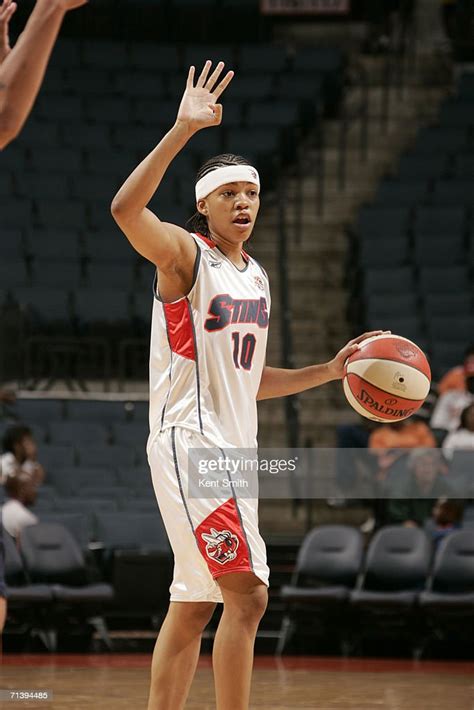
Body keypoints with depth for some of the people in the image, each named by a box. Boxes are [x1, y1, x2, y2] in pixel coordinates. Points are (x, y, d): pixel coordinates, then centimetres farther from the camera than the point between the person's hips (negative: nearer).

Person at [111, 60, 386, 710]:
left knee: (193, 606, 9)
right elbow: (125, 209, -29)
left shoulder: (256, 277, 17)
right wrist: (183, 130, -34)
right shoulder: (185, 256, -7)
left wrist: (330, 370, 16)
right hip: (190, 443, -9)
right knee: (248, 594, -15)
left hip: (234, 449, 9)